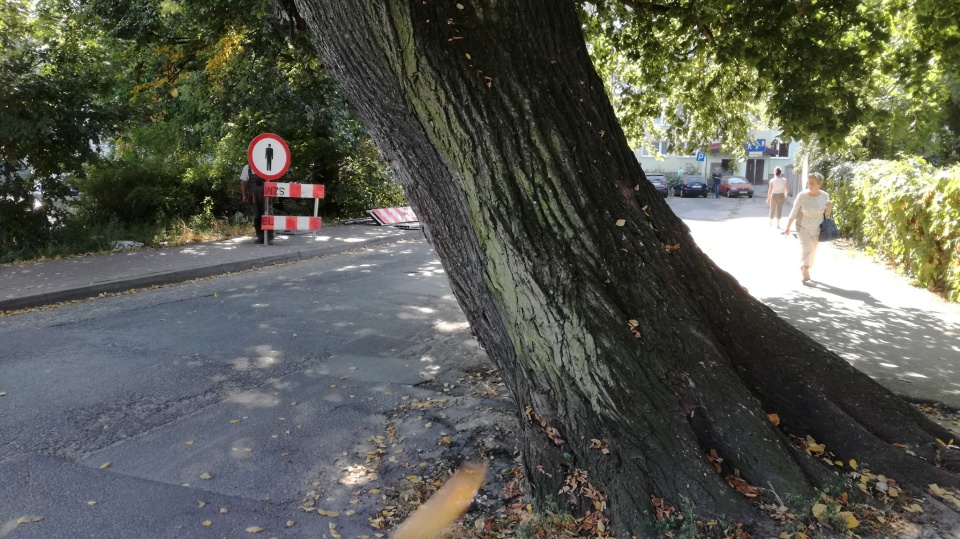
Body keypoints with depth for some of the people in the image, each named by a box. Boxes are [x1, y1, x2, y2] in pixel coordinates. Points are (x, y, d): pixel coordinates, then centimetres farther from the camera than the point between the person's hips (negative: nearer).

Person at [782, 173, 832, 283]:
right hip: (803, 228, -3)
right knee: (806, 249, -17)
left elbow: (826, 215, 3)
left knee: (812, 251, 12)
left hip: (817, 229, 3)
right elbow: (794, 213, -7)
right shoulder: (802, 196, -14)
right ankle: (805, 273, -19)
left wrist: (828, 209, -19)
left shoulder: (825, 196, -7)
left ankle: (804, 269, 28)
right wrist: (787, 227, -5)